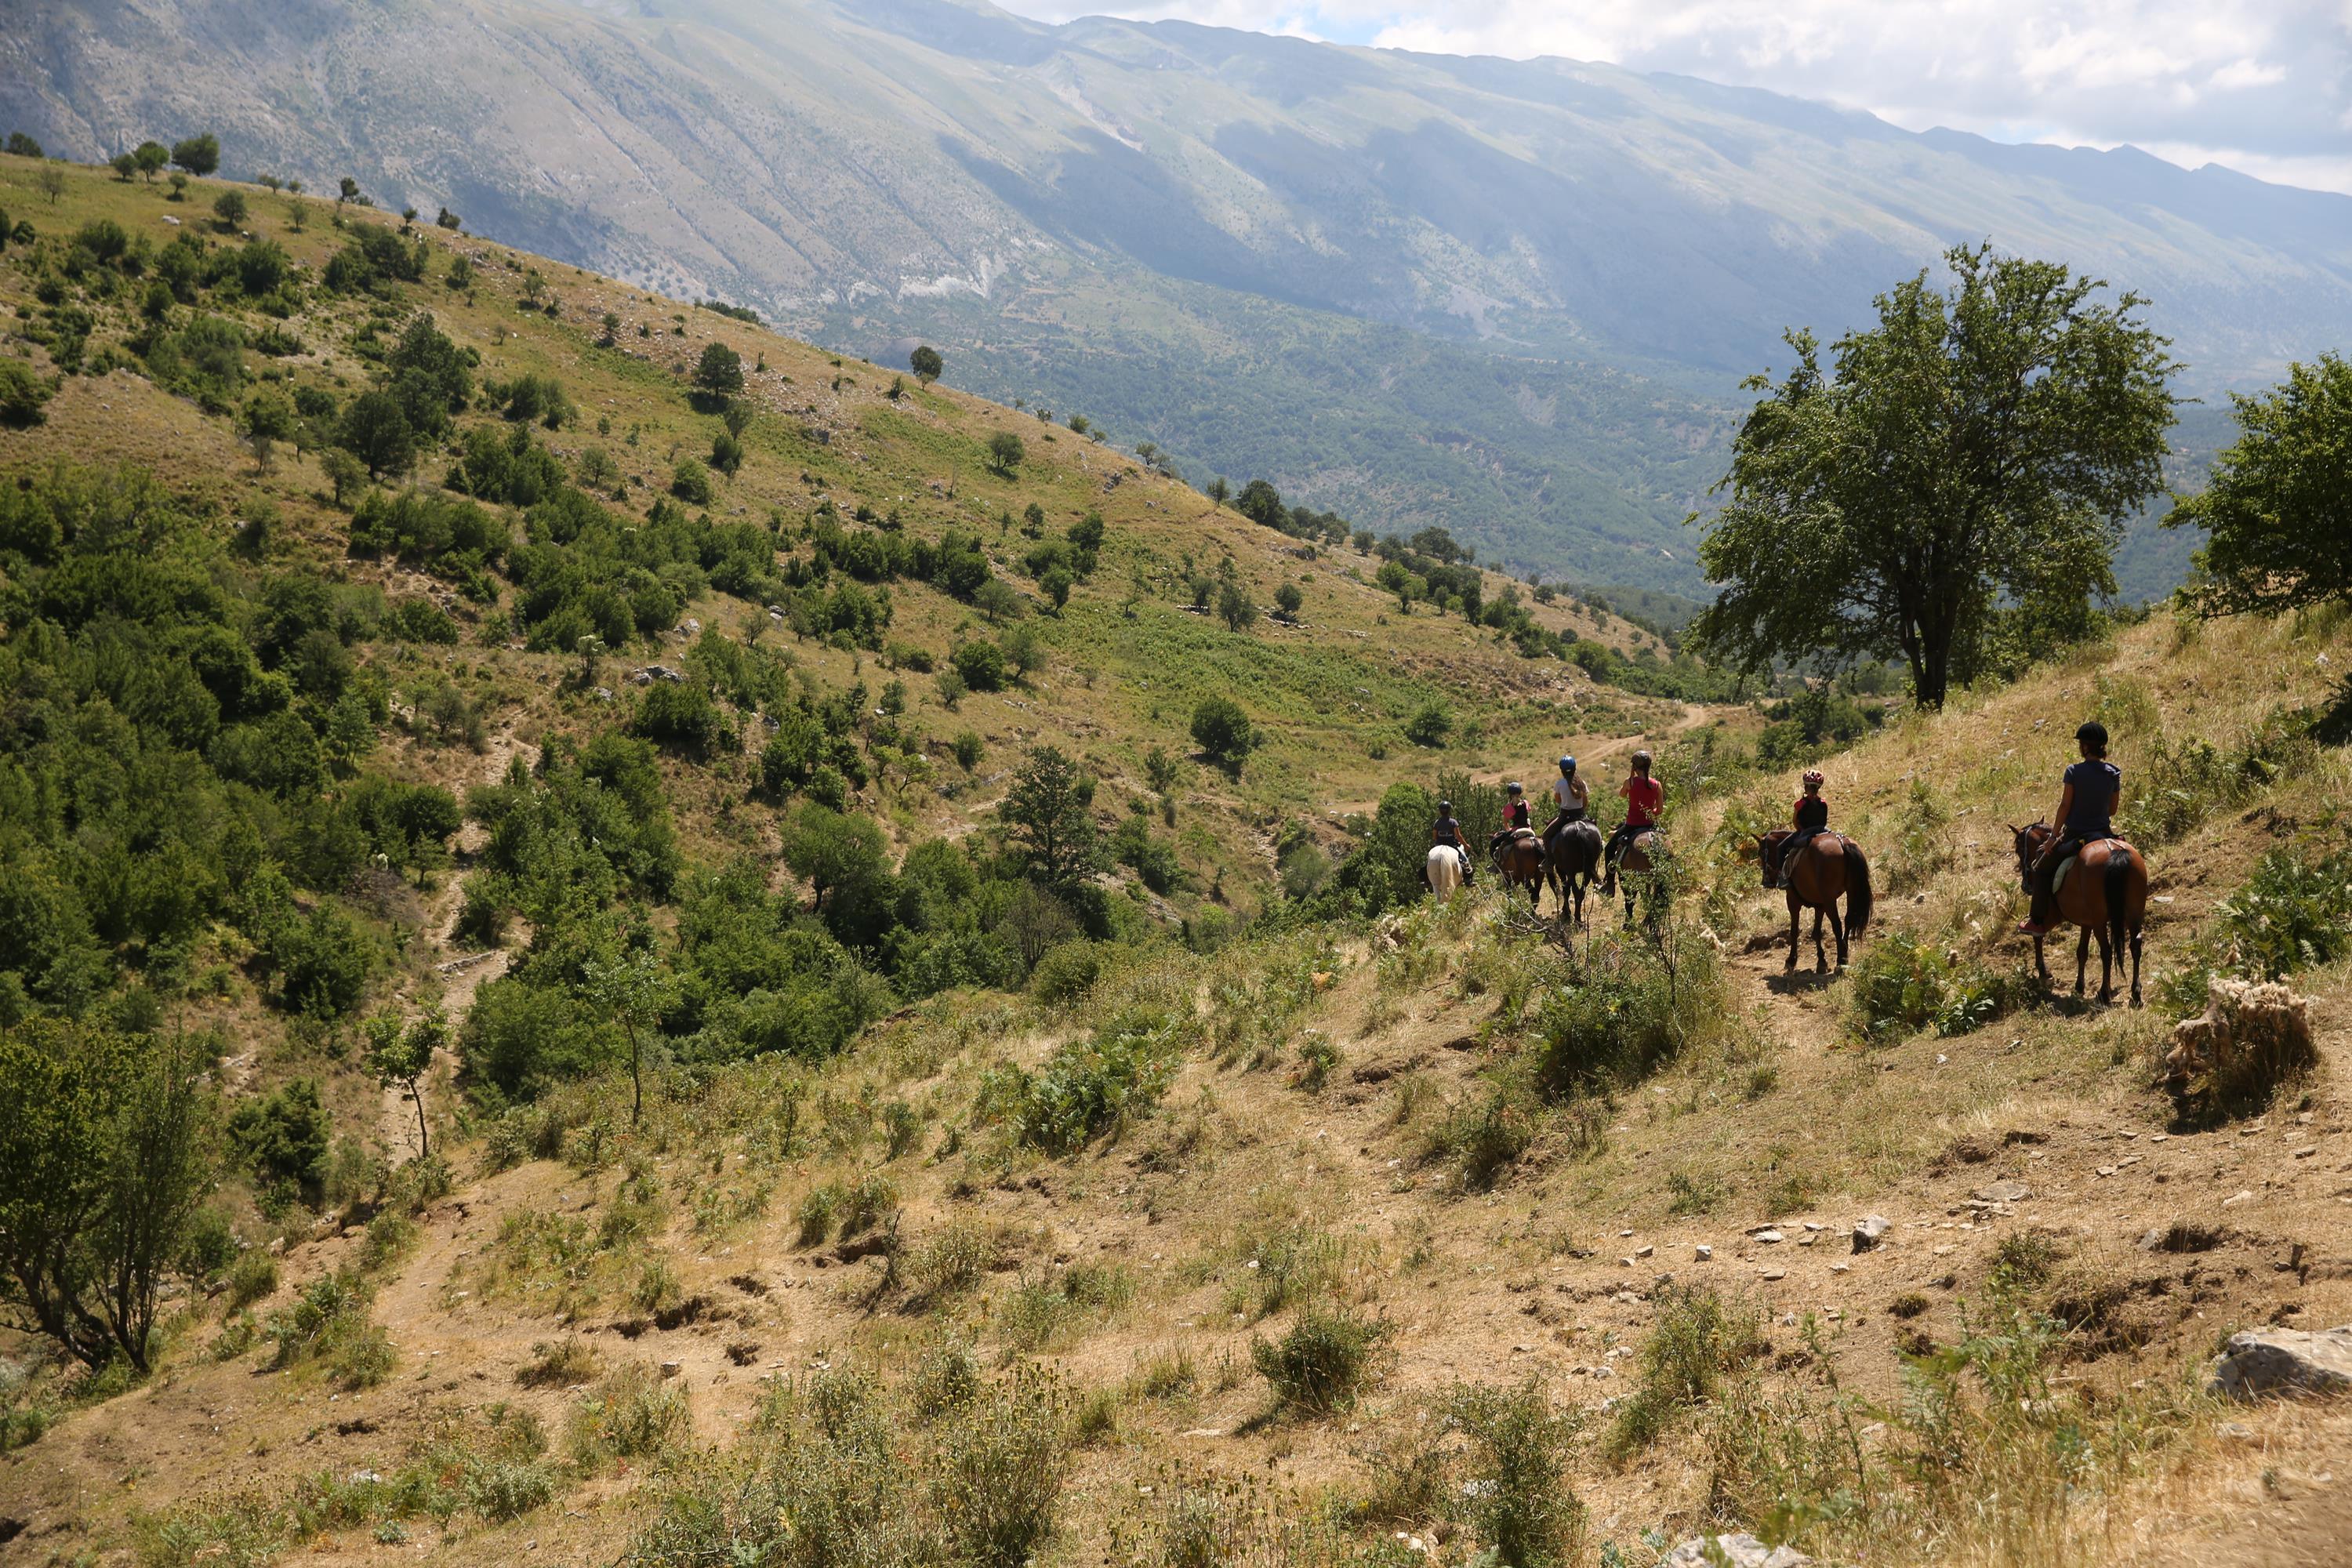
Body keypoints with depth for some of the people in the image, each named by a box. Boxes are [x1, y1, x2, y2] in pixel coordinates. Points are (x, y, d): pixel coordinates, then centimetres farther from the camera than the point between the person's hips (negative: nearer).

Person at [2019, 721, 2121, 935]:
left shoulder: (2074, 771, -14)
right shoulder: (2114, 773, -1)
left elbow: (2065, 806, -11)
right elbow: (2112, 809, 6)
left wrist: (2054, 835, -2)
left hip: (2075, 835, -4)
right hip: (2104, 833, 4)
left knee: (2042, 869, 15)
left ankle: (2037, 922, 12)